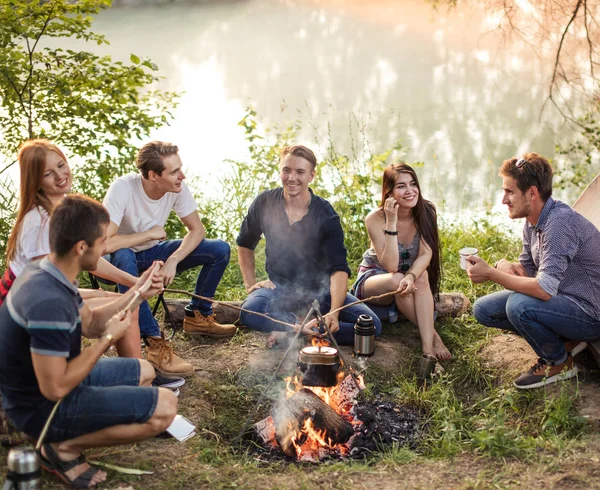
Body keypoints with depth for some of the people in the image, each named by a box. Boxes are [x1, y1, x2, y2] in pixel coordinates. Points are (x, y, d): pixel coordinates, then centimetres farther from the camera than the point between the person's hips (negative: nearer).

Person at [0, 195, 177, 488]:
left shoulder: (45, 273, -1)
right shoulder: (49, 303, -32)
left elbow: (89, 324, 13)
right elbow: (55, 388, -29)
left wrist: (137, 293, 3)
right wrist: (109, 338, -19)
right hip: (43, 408, -10)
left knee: (143, 372, 25)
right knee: (165, 407, -14)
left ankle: (63, 439, 12)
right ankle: (64, 449, -5)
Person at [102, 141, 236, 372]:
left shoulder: (177, 188, -16)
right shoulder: (123, 189, -31)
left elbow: (197, 229, -8)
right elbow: (103, 244, -40)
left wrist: (173, 260, -25)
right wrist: (150, 233, -27)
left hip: (153, 252, 5)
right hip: (122, 258, -5)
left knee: (220, 250, -10)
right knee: (124, 257, -42)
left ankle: (197, 316, 8)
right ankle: (155, 344, -39)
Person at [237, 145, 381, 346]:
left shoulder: (326, 215, -15)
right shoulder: (265, 203, -7)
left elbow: (339, 269, -24)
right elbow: (245, 243, 13)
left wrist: (333, 313, -40)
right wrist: (250, 282, 2)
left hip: (319, 289, 0)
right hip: (279, 286, 0)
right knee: (249, 313, -35)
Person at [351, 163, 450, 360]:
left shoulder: (427, 211, -13)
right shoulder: (375, 219, -22)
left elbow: (425, 254, -21)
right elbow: (390, 266, -29)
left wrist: (412, 276, -43)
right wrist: (391, 223, -36)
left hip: (410, 272, 3)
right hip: (372, 278, -2)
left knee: (422, 276, -33)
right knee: (397, 280, -36)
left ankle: (428, 345, -40)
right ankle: (432, 336, -23)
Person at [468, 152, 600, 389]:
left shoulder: (560, 222, -28)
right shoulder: (532, 222, 2)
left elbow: (544, 289, -33)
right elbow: (526, 270, 11)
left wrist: (491, 274, -25)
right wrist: (504, 267, -13)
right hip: (560, 299, 9)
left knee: (519, 306, -33)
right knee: (484, 309, 3)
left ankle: (559, 362, -5)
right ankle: (562, 341, 8)